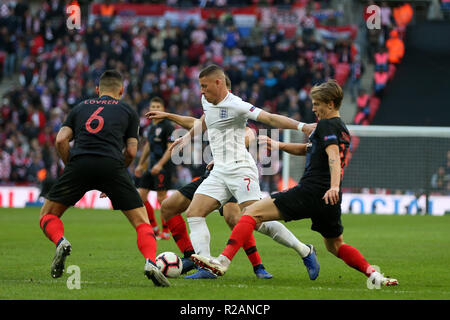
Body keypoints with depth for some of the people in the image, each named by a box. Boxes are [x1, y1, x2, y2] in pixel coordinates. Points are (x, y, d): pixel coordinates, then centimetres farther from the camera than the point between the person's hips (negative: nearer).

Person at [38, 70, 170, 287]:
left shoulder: (80, 108, 26)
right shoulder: (128, 111, 23)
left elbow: (61, 140, 12)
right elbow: (131, 152, 14)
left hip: (79, 163, 1)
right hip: (112, 165, -1)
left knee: (48, 216, 16)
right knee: (142, 222, 8)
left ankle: (60, 242, -15)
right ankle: (150, 262, -18)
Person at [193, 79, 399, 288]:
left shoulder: (326, 125, -4)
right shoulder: (343, 129, 24)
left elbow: (333, 155, -21)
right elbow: (308, 149, 36)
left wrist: (334, 186, -36)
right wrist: (280, 145, 26)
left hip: (310, 192, -9)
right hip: (330, 200, 9)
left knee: (252, 212, -12)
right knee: (334, 245, 27)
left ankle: (224, 261, -26)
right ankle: (372, 273, 9)